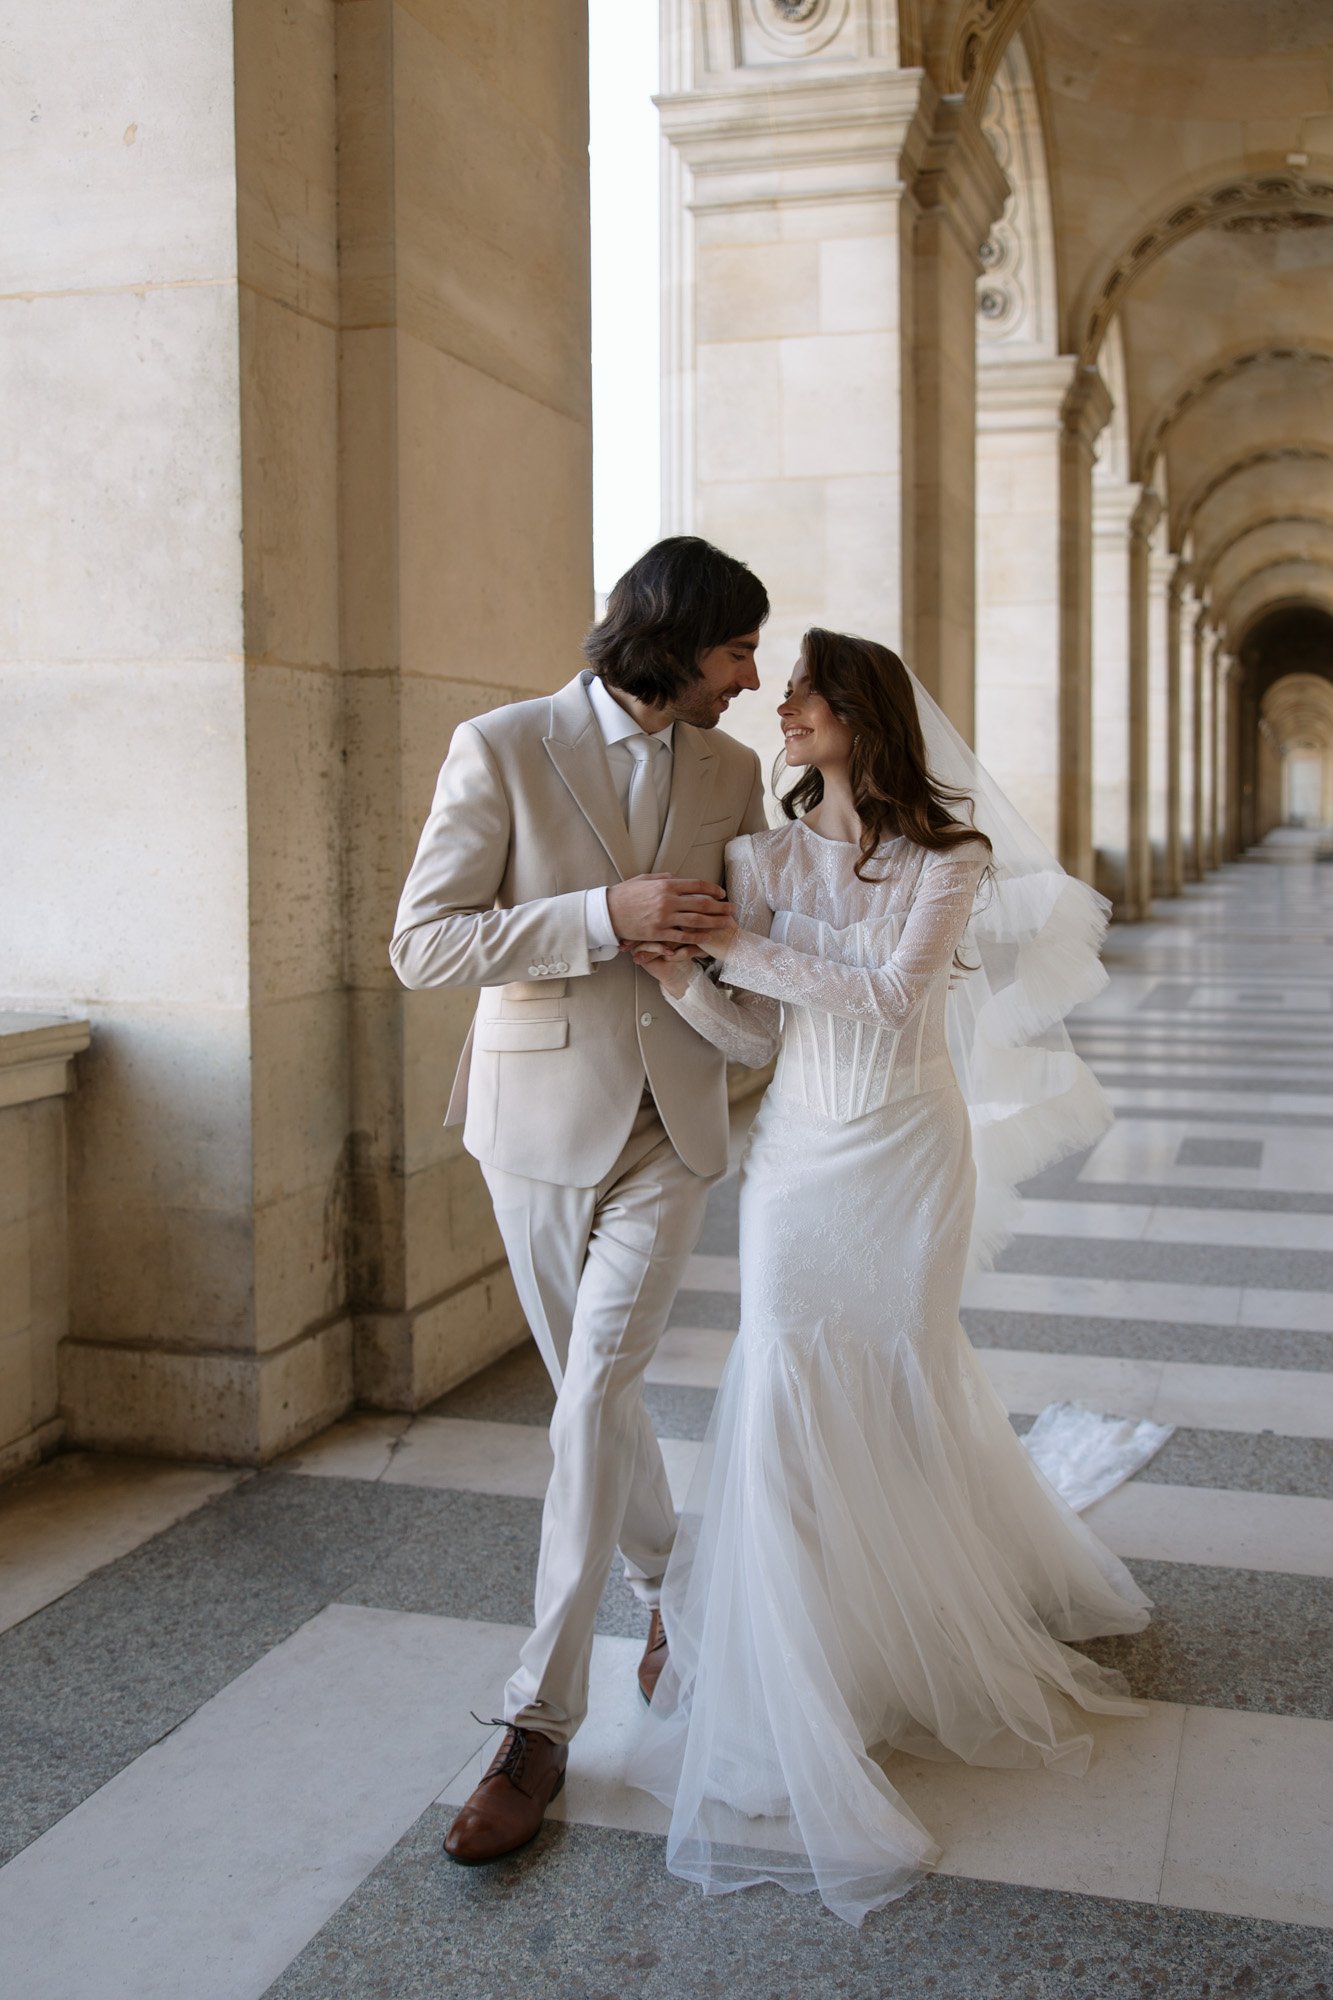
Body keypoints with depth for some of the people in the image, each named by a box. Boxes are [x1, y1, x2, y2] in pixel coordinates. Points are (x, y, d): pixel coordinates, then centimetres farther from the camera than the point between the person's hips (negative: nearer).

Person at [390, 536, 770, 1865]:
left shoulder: (732, 773, 5)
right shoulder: (501, 748, -8)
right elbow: (422, 943, -14)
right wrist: (606, 914, -22)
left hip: (670, 1124, 1)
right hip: (541, 1118, -1)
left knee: (595, 1399, -8)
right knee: (593, 1391, 13)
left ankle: (541, 1718, 0)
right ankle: (668, 1582, 41)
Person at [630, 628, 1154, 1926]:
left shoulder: (949, 857, -8)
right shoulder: (764, 855, -1)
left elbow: (888, 996, -20)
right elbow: (756, 1034, -4)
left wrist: (744, 943, -22)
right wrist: (680, 972, -22)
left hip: (909, 1150, -2)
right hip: (798, 1152, 2)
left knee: (903, 1387, 9)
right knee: (786, 1392, -2)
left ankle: (934, 1634, 36)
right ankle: (796, 1683, 14)